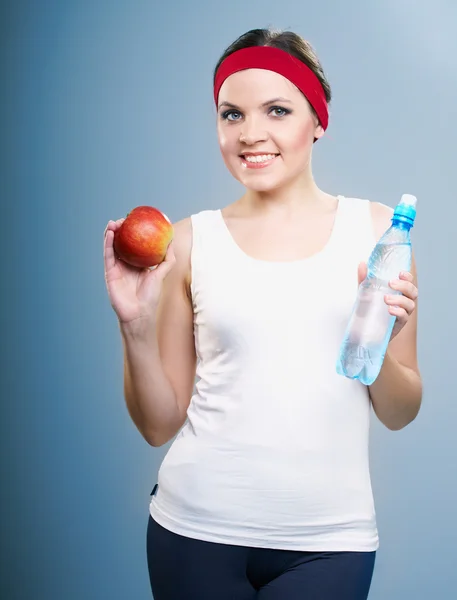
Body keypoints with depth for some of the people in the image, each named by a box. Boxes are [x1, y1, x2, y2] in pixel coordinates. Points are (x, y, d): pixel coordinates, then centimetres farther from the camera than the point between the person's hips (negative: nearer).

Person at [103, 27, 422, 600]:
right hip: (198, 530, 1)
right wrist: (136, 327, -13)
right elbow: (159, 425, 1)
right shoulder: (190, 240, -2)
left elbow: (400, 415, 4)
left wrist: (379, 344, -15)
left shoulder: (374, 229, -1)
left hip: (327, 539, 0)